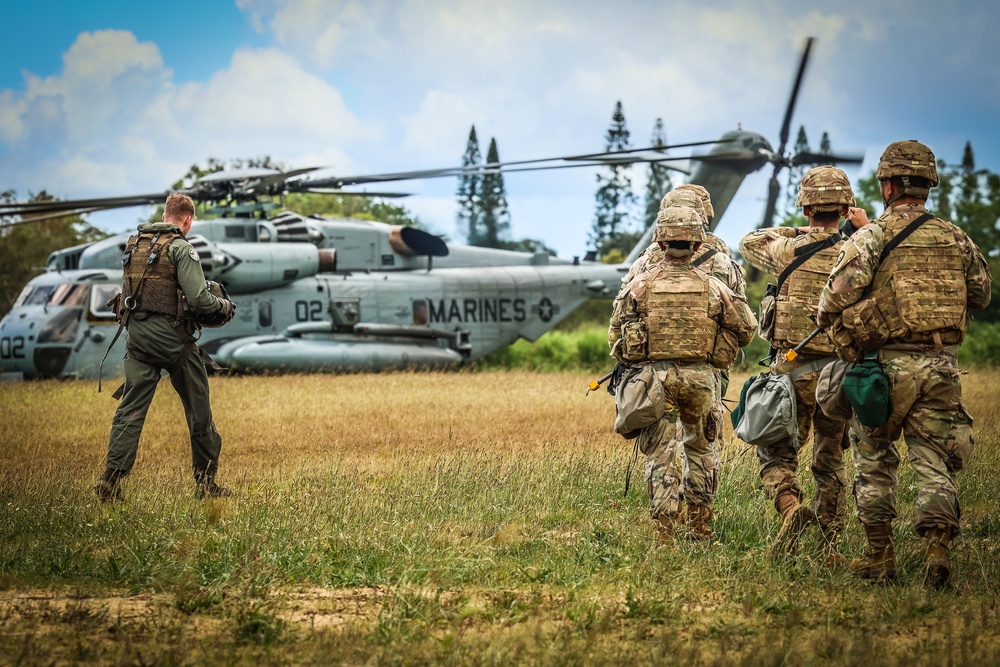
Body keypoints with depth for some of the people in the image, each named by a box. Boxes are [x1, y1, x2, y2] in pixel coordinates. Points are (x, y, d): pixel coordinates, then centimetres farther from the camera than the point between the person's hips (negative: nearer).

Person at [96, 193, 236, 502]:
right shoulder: (180, 248, -10)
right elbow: (199, 299, -16)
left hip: (136, 334, 5)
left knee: (130, 408, 3)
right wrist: (225, 306, 2)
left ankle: (111, 479, -8)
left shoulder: (134, 244, 11)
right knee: (198, 409, 8)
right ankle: (206, 481, 14)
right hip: (171, 335, -5)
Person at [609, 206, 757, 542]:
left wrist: (634, 363, 21)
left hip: (656, 376, -1)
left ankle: (664, 530, -5)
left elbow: (616, 335, 4)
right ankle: (700, 525, 21)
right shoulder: (712, 286, 0)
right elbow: (745, 330, 5)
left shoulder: (641, 285, -1)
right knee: (701, 449, 19)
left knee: (661, 454, 3)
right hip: (701, 377, 1)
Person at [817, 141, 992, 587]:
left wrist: (846, 341, 6)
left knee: (874, 459, 11)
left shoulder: (872, 236, -6)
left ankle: (880, 558, 13)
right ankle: (937, 547, -10)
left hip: (889, 364, -3)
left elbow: (834, 301, -13)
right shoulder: (956, 239, 7)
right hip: (943, 364, 3)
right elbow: (981, 294, 21)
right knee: (933, 462, 6)